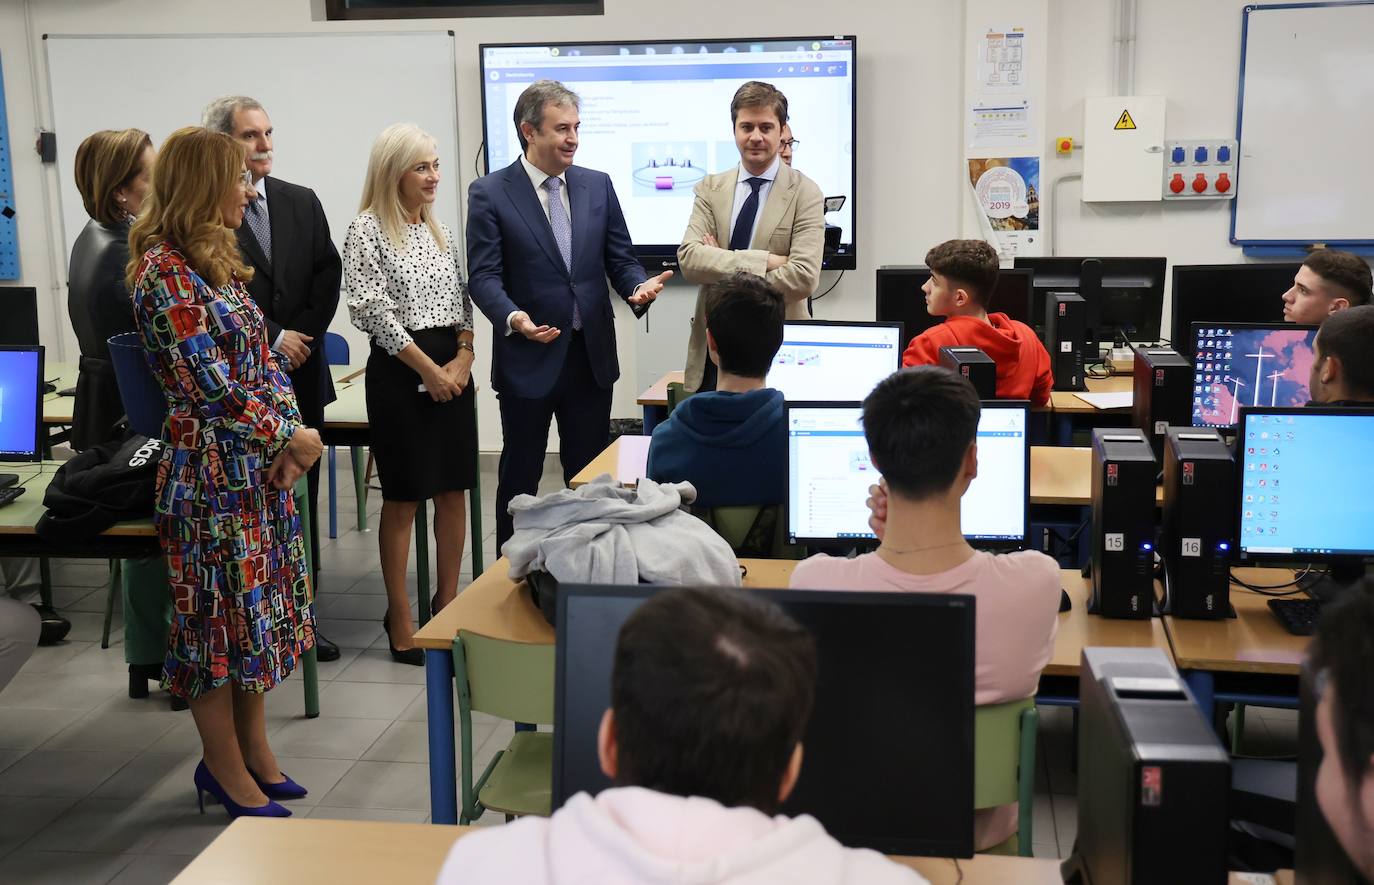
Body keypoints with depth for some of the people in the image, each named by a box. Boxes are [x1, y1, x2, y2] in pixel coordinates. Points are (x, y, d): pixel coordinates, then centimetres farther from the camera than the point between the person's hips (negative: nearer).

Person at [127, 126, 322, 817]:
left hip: (260, 464, 9)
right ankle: (227, 768, 17)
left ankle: (253, 748, 27)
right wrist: (293, 436, -11)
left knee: (259, 601, 14)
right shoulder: (164, 270, -16)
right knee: (221, 608, 3)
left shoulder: (216, 261, 12)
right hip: (210, 468, -9)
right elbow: (211, 385, -20)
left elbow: (262, 359, 11)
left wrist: (289, 434, -4)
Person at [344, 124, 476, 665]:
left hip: (454, 366, 6)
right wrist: (429, 370, -13)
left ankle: (449, 602, 21)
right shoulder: (367, 229, -7)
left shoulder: (441, 231, 13)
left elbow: (462, 300, 14)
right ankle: (401, 621, 9)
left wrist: (463, 356, -4)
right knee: (404, 496, -1)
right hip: (399, 370, -6)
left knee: (454, 488, 9)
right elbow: (373, 309, -13)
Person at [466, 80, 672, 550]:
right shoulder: (489, 193, -5)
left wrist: (637, 287, -14)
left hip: (592, 353, 4)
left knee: (589, 472, 12)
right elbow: (484, 276, -10)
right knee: (519, 475, 8)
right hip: (528, 356, -3)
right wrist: (514, 318, -29)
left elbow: (620, 258, 8)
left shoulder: (598, 185, 7)